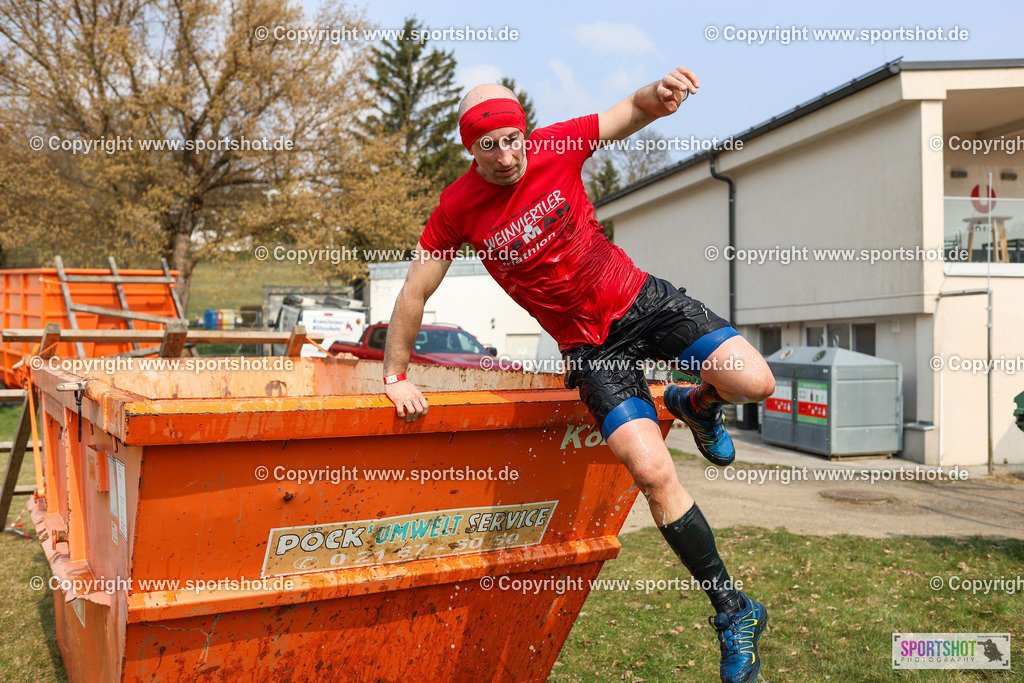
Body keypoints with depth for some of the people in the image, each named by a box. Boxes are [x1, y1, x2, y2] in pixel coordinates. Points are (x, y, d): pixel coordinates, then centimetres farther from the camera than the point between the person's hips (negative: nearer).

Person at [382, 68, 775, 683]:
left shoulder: (557, 147, -7)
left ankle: (695, 406, 23)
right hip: (589, 344, -2)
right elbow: (415, 294, -1)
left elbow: (632, 113, 5)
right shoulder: (457, 210, -9)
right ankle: (733, 613, 2)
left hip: (641, 298, 2)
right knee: (652, 472, -17)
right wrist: (396, 375, 3)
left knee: (754, 383, -18)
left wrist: (660, 93, -19)